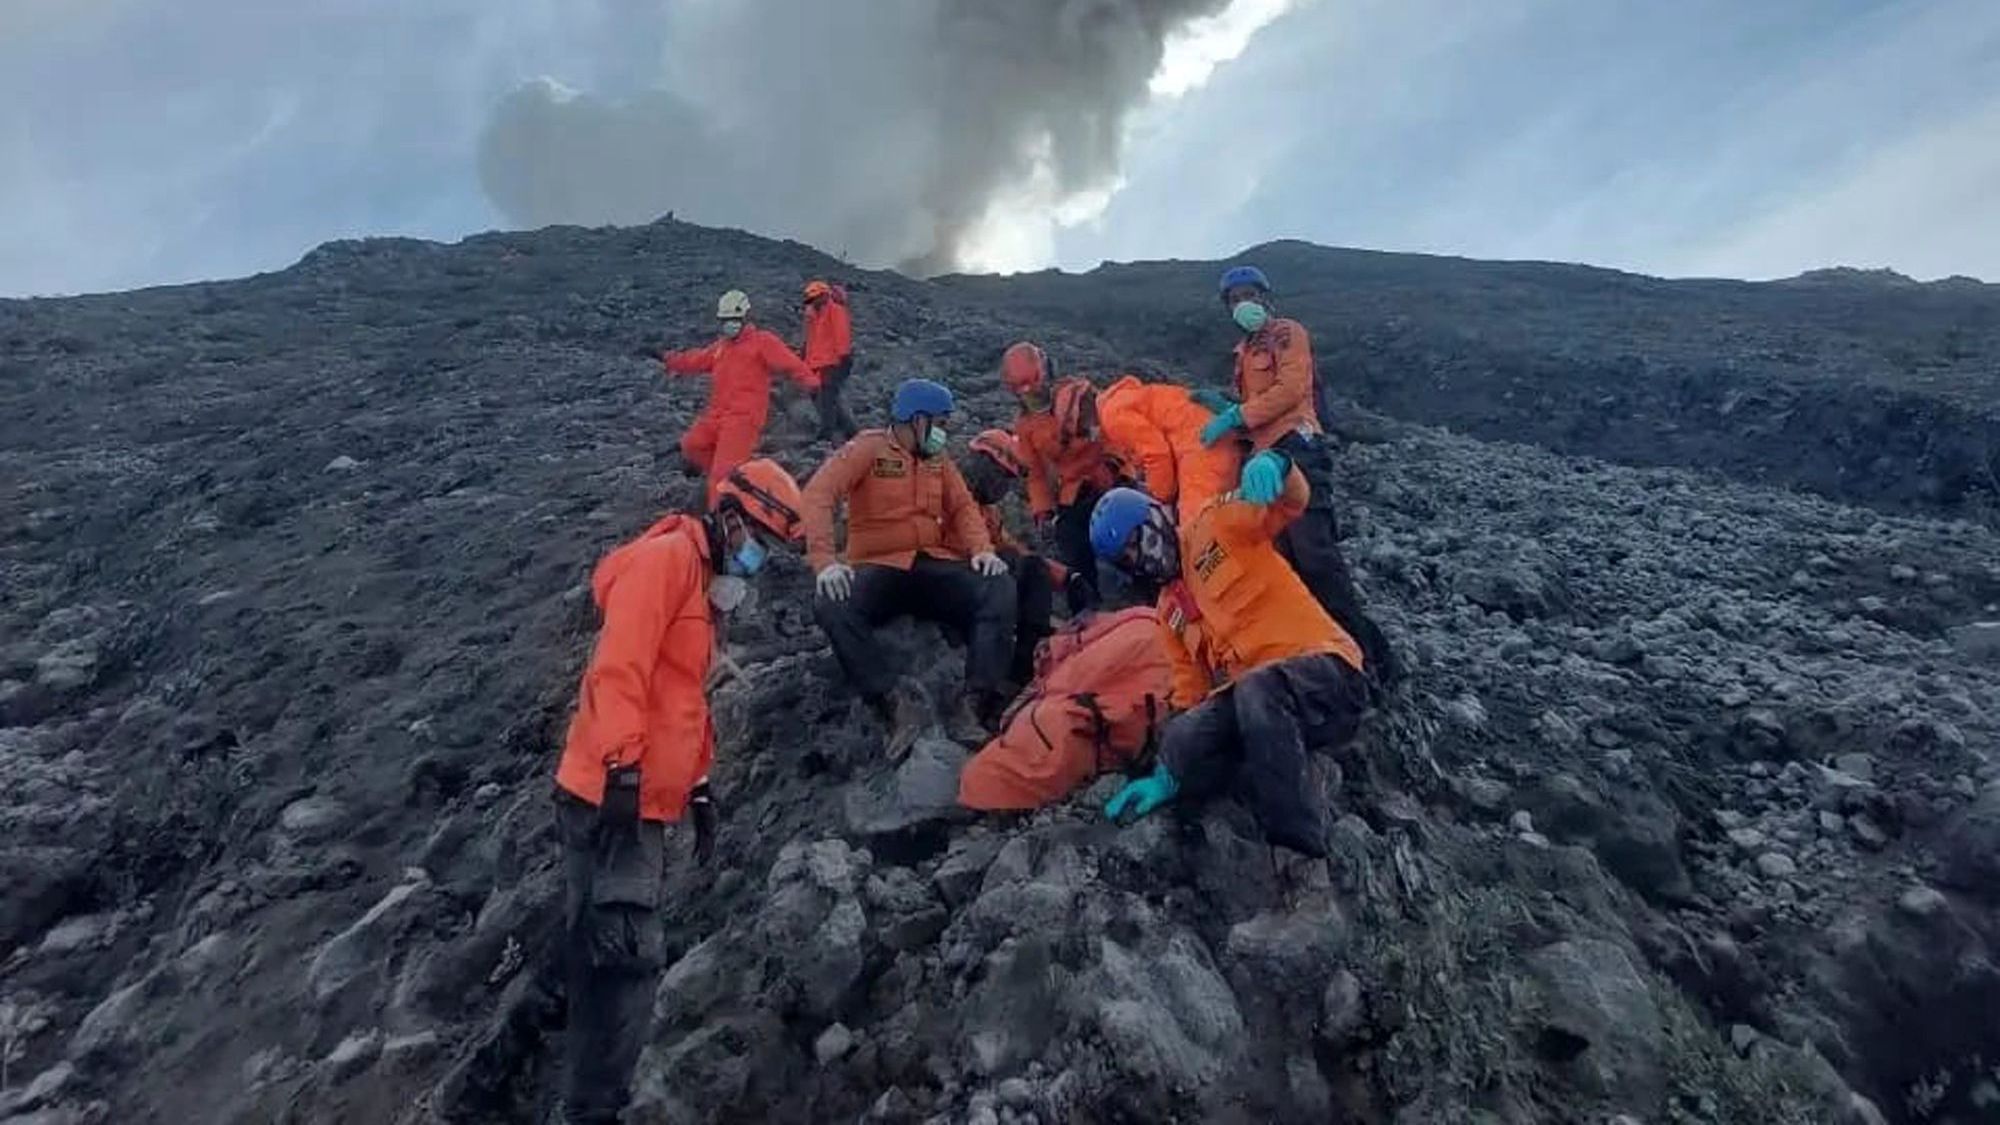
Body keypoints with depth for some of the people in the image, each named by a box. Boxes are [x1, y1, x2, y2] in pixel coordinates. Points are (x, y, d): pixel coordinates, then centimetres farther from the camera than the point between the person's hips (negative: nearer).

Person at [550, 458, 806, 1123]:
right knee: (629, 956, -10)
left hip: (643, 801, 10)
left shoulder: (704, 583, 20)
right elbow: (618, 668, -22)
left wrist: (700, 784, 24)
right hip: (610, 796, -10)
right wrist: (621, 768, -27)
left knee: (608, 957, 16)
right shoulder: (665, 558, -10)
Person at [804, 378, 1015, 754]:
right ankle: (897, 701, -34)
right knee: (831, 606, -35)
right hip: (879, 568, -4)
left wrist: (982, 549, -11)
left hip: (935, 565, 4)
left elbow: (963, 507, 12)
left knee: (999, 590, -23)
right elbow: (818, 494, -13)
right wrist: (825, 560, -28)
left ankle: (973, 707, -32)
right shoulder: (868, 448, 0)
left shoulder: (938, 458, 17)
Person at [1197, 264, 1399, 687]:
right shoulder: (1245, 351, 29)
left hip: (1295, 450, -9)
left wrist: (1236, 416, -12)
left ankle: (1371, 655, -16)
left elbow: (1291, 388, -10)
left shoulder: (1288, 332, 6)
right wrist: (1227, 409, 6)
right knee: (1283, 561, 3)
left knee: (1315, 555, -18)